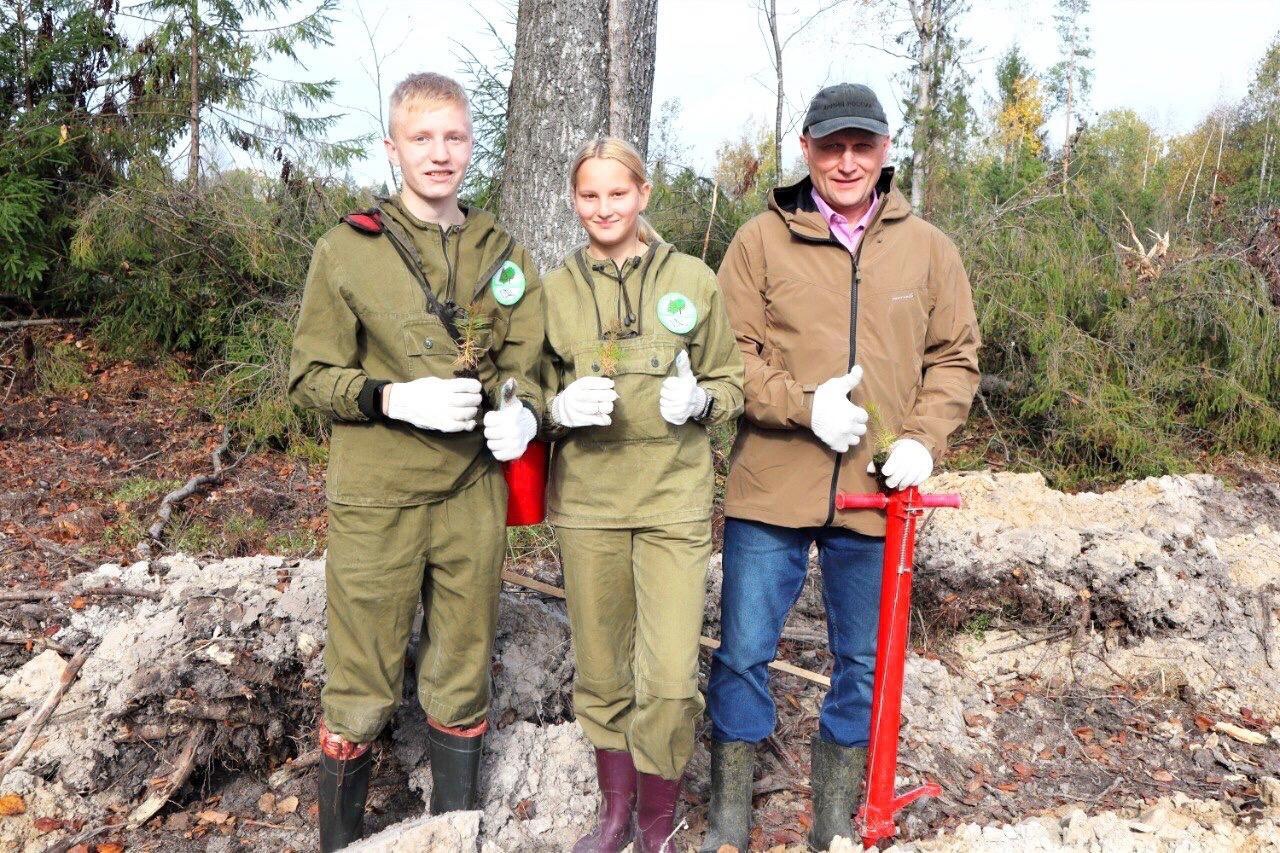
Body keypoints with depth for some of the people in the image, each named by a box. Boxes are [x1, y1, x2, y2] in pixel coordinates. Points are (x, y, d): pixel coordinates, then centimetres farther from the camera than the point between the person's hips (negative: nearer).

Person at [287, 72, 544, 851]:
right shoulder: (347, 249, -3)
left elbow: (525, 369, 10)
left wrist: (521, 413, -12)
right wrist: (395, 398, -19)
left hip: (474, 496, 3)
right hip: (376, 501, -3)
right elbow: (310, 375, -2)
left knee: (462, 684, 16)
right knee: (362, 692, 7)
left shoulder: (505, 255, 6)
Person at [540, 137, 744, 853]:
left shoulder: (694, 280, 2)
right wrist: (563, 407, -11)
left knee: (671, 679, -7)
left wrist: (700, 400, -14)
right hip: (587, 501, 2)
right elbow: (535, 396, 11)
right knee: (601, 672, 11)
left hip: (674, 499, -2)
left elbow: (732, 382, 8)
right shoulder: (556, 290, 7)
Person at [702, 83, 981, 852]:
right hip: (771, 489, -2)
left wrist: (922, 440, -5)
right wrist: (805, 405, -17)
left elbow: (956, 356, 10)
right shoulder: (761, 240, -1)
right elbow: (730, 352, -4)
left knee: (864, 665, 14)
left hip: (875, 495, 2)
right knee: (744, 654, 6)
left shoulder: (929, 249, 6)